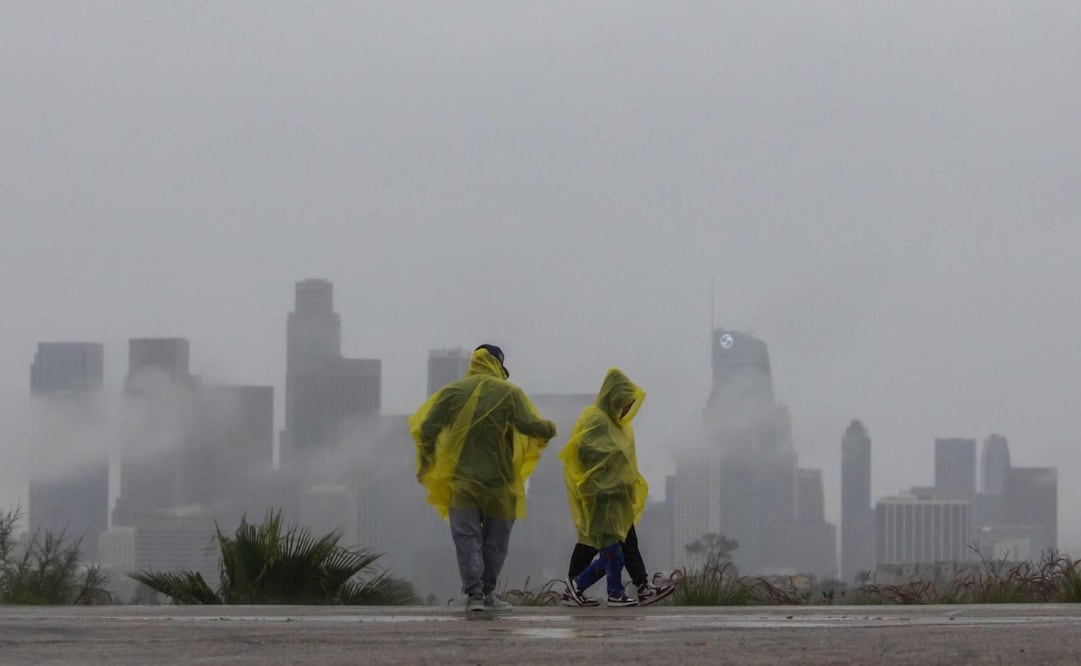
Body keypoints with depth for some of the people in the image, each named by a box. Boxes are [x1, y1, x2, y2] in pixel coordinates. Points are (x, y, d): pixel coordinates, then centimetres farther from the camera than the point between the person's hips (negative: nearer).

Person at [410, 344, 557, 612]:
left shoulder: (452, 392, 2)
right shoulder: (509, 393, -3)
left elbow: (427, 429, -3)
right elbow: (532, 426, -12)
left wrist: (425, 464, 9)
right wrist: (550, 429, 10)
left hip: (461, 480, 1)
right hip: (498, 480, -1)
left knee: (467, 539, 1)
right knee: (495, 540, 13)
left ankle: (473, 593, -10)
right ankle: (488, 592, 19)